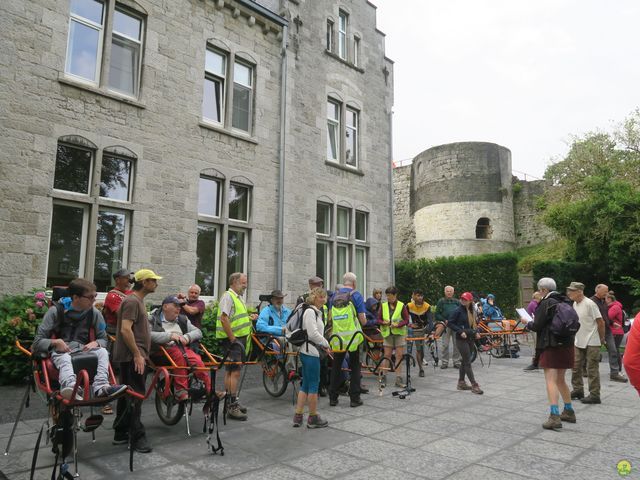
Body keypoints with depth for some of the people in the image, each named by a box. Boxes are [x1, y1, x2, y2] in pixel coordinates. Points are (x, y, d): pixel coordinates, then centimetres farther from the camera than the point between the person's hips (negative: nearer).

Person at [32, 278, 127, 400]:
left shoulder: (94, 313, 6)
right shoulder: (56, 311, -2)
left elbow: (104, 339, 13)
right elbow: (38, 341, -2)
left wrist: (95, 343, -10)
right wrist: (55, 342, -21)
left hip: (83, 349, 3)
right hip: (59, 351, -3)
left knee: (103, 352, -29)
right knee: (64, 359, -38)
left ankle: (101, 387, -50)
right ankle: (71, 386, -68)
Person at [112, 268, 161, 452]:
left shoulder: (138, 301, 17)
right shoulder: (132, 301, -14)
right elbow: (125, 330, -22)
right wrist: (137, 355, -21)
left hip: (132, 356, 10)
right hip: (133, 357, -10)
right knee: (135, 396, -6)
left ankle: (121, 434, 22)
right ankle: (137, 437, -1)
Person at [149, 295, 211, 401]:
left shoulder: (183, 319, 22)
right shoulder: (153, 319, 6)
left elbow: (198, 332, 12)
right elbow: (149, 335, -15)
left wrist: (186, 337, -9)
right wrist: (170, 336, -22)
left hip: (183, 349, 4)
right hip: (162, 352, -3)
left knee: (197, 361, -29)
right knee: (178, 353, -37)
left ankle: (210, 391, -26)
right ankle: (180, 389, -33)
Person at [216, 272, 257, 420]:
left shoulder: (238, 297, 18)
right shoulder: (228, 297, -14)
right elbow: (224, 319, -22)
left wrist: (249, 318, 10)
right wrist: (232, 339, -21)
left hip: (239, 339, 10)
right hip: (231, 340, -10)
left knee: (231, 371, 16)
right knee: (235, 372, -11)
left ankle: (233, 401, 25)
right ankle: (232, 407, -7)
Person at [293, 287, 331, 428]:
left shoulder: (316, 312, 17)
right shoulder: (310, 311, -14)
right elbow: (313, 334, -21)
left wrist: (322, 345, 9)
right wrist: (326, 344, -9)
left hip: (309, 352, 10)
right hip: (311, 352, -10)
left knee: (305, 384, 13)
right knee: (314, 384, -1)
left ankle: (298, 416, 19)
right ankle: (313, 418, 10)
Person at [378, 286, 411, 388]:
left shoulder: (402, 306, -2)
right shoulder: (383, 306, 5)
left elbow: (407, 320, -3)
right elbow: (379, 319, 7)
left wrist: (398, 324, -19)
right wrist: (383, 323, -14)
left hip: (399, 333, -1)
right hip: (387, 333, 1)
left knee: (399, 356, -1)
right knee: (387, 355, 3)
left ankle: (398, 379, 5)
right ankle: (383, 377, 13)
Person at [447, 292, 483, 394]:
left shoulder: (472, 311, 10)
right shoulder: (458, 311, -10)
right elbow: (450, 323, -11)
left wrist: (476, 332, 5)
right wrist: (460, 331, -19)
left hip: (471, 339, 7)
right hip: (461, 339, -7)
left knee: (465, 361, 14)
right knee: (468, 362, -5)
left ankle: (461, 383, 25)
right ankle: (474, 385, -3)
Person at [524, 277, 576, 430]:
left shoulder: (546, 303, -12)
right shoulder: (565, 302, 11)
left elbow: (537, 326, -13)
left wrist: (528, 324, 9)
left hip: (552, 346, -8)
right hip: (566, 345, 8)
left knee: (550, 380, -8)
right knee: (560, 379, 20)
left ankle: (554, 417, -15)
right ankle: (569, 412, 29)